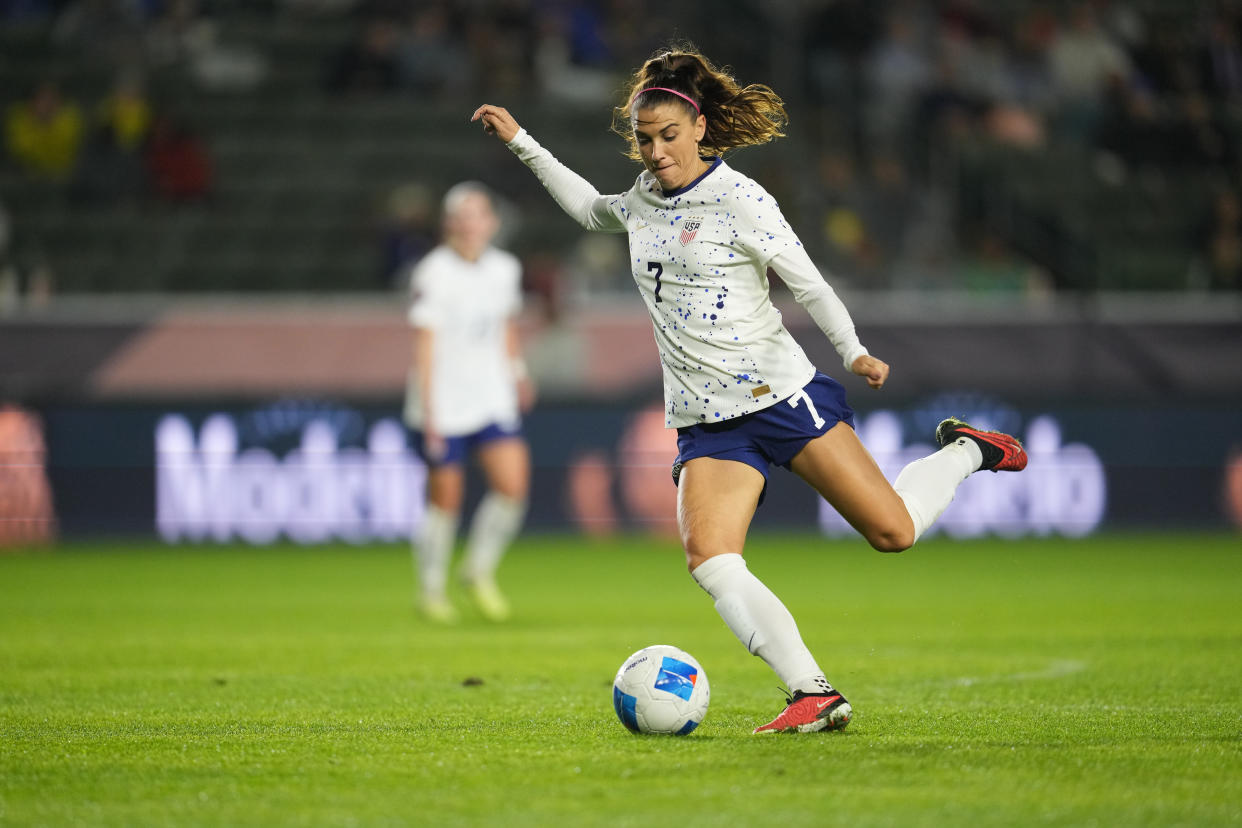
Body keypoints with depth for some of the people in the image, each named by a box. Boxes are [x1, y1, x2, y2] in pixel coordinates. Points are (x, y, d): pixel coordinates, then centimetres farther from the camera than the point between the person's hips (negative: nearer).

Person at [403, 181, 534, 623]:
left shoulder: (504, 269, 5)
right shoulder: (433, 274, -13)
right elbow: (425, 344, -14)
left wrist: (516, 370, 17)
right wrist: (429, 410, -18)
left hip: (492, 399, 5)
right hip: (443, 403, -5)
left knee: (513, 483, -10)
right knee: (445, 500, 0)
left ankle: (479, 571, 11)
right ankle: (432, 590, 19)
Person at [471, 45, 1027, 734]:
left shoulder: (739, 200, -8)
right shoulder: (643, 199, 11)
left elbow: (807, 283, -6)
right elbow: (590, 209, 34)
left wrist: (854, 352, -13)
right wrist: (522, 144, 33)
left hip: (782, 395, -5)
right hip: (706, 428, 5)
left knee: (893, 531, -7)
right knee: (708, 560, -21)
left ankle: (963, 452, 26)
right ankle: (814, 696, -22)